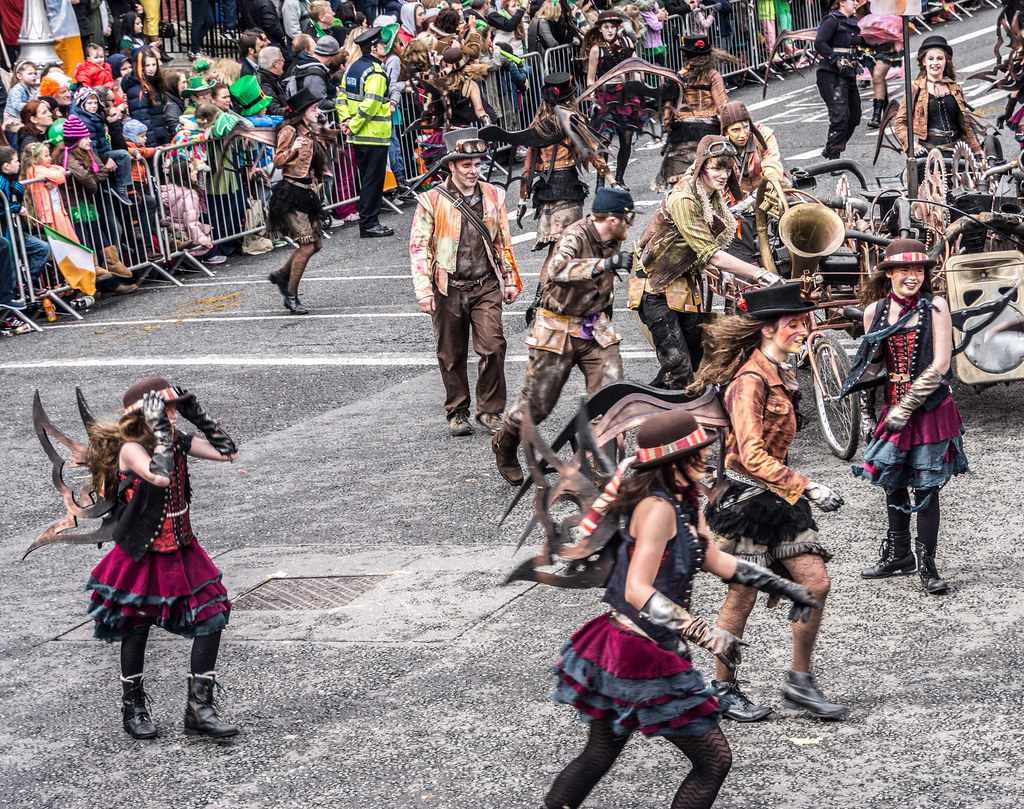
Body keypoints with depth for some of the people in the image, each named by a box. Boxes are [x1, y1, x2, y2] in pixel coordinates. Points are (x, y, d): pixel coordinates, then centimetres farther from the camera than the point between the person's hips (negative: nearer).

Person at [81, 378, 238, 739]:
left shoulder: (177, 442, 2)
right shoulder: (130, 449, -19)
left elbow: (227, 452, 3)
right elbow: (160, 476, -38)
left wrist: (197, 414, -2)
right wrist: (160, 429, -32)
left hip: (182, 552, 6)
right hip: (142, 557, -6)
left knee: (212, 619, -2)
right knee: (135, 630, 9)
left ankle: (200, 709, 5)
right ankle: (134, 709, 29)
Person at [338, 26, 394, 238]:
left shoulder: (352, 68, 12)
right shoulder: (375, 73, -16)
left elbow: (342, 96, 13)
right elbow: (370, 105, -22)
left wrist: (346, 120, 6)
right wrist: (353, 126, -15)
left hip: (358, 136, 9)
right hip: (375, 136, -9)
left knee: (367, 179, 16)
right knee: (374, 179, -3)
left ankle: (367, 222, 19)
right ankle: (369, 224, -2)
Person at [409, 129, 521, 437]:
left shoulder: (493, 196, 7)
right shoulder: (432, 200, -4)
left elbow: (503, 241, 17)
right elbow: (418, 246, -3)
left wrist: (510, 280, 16)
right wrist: (423, 291, -8)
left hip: (486, 286, 2)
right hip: (448, 290, -2)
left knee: (493, 347, -9)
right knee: (452, 355, 7)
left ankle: (490, 411, 4)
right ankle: (457, 414, 21)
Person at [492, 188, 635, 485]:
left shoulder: (613, 240, 1)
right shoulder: (576, 236, -23)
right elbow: (558, 269, -45)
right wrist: (605, 263, -52)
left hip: (596, 330, 6)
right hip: (558, 331, -6)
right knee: (537, 404, 4)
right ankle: (504, 446, 32)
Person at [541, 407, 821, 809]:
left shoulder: (683, 502, 7)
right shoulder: (658, 508, -23)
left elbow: (712, 559, 20)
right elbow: (637, 590, -31)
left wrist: (784, 587, 21)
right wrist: (704, 633, -37)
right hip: (645, 658, -10)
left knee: (600, 753, 21)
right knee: (714, 762, 1)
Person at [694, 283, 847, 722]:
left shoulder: (780, 374, 10)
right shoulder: (750, 382, -20)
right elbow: (753, 456, -27)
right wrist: (805, 487, -30)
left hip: (777, 496, 9)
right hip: (746, 498, -9)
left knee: (816, 583, 2)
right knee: (742, 596, 1)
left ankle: (800, 682, 12)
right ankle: (724, 690, 16)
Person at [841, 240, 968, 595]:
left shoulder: (935, 306, -8)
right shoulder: (876, 310, 4)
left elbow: (940, 364, -12)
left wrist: (908, 406, -15)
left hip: (930, 409, -4)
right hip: (892, 407, 4)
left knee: (926, 486, -2)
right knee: (893, 481, 12)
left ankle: (926, 566, 6)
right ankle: (898, 555, 29)